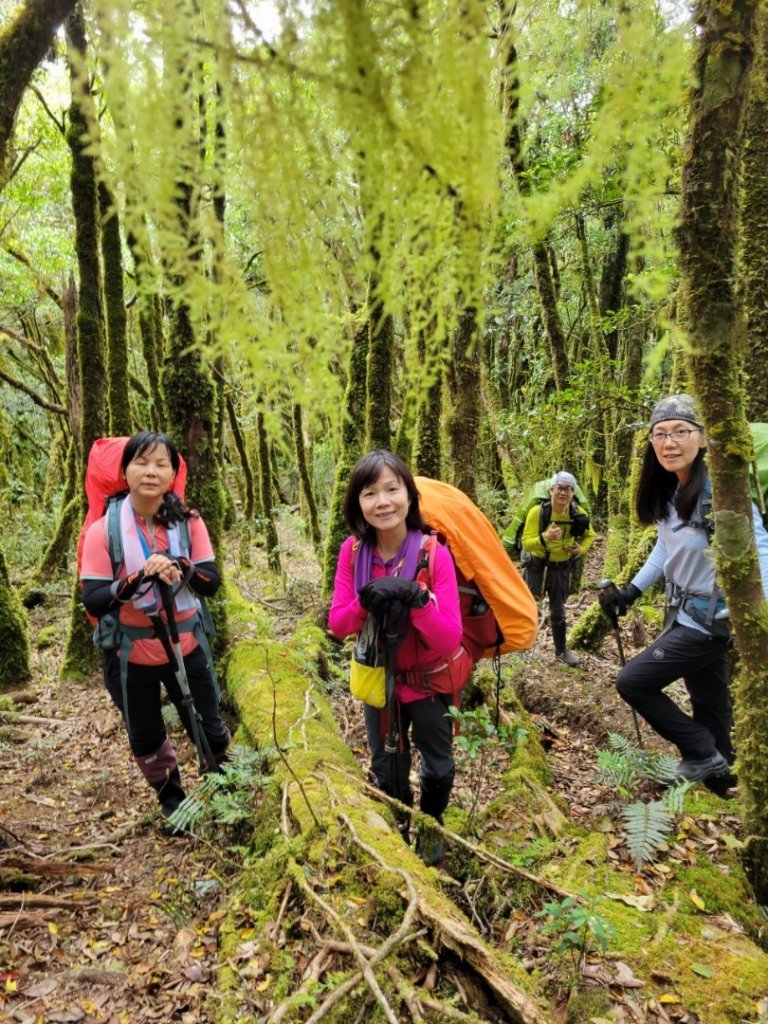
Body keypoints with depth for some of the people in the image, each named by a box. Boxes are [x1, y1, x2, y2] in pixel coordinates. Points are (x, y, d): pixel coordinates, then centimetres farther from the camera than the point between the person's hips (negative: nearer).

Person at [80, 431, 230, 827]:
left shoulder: (189, 522, -9)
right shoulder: (103, 530, -14)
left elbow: (212, 582, -10)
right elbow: (92, 600, -16)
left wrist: (181, 568, -30)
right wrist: (138, 578, -32)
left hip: (185, 648, 1)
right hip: (130, 656, -1)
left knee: (209, 731, 14)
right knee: (146, 740, 18)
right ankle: (171, 799, 47)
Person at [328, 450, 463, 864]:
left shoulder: (434, 554, -26)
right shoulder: (352, 551, -16)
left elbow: (450, 639, -27)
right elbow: (337, 625, -12)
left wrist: (416, 600, -42)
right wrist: (365, 603, -31)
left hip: (428, 681, -2)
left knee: (438, 767, 20)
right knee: (387, 770, 21)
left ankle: (431, 827, 51)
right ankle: (398, 829, 50)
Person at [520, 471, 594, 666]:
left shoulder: (578, 513, -9)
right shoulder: (537, 512, -21)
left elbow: (589, 535, 10)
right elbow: (526, 543, -25)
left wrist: (581, 549, -9)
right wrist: (545, 537, -42)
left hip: (562, 569, 3)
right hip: (537, 567, -3)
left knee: (558, 612, 17)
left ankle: (561, 650, 34)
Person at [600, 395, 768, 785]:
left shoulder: (721, 491, -24)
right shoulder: (669, 492, 1)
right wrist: (631, 591, 15)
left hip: (709, 621, -7)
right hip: (687, 616, 7)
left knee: (632, 682, -2)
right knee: (709, 705, 18)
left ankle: (703, 755, 14)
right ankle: (719, 775, 35)